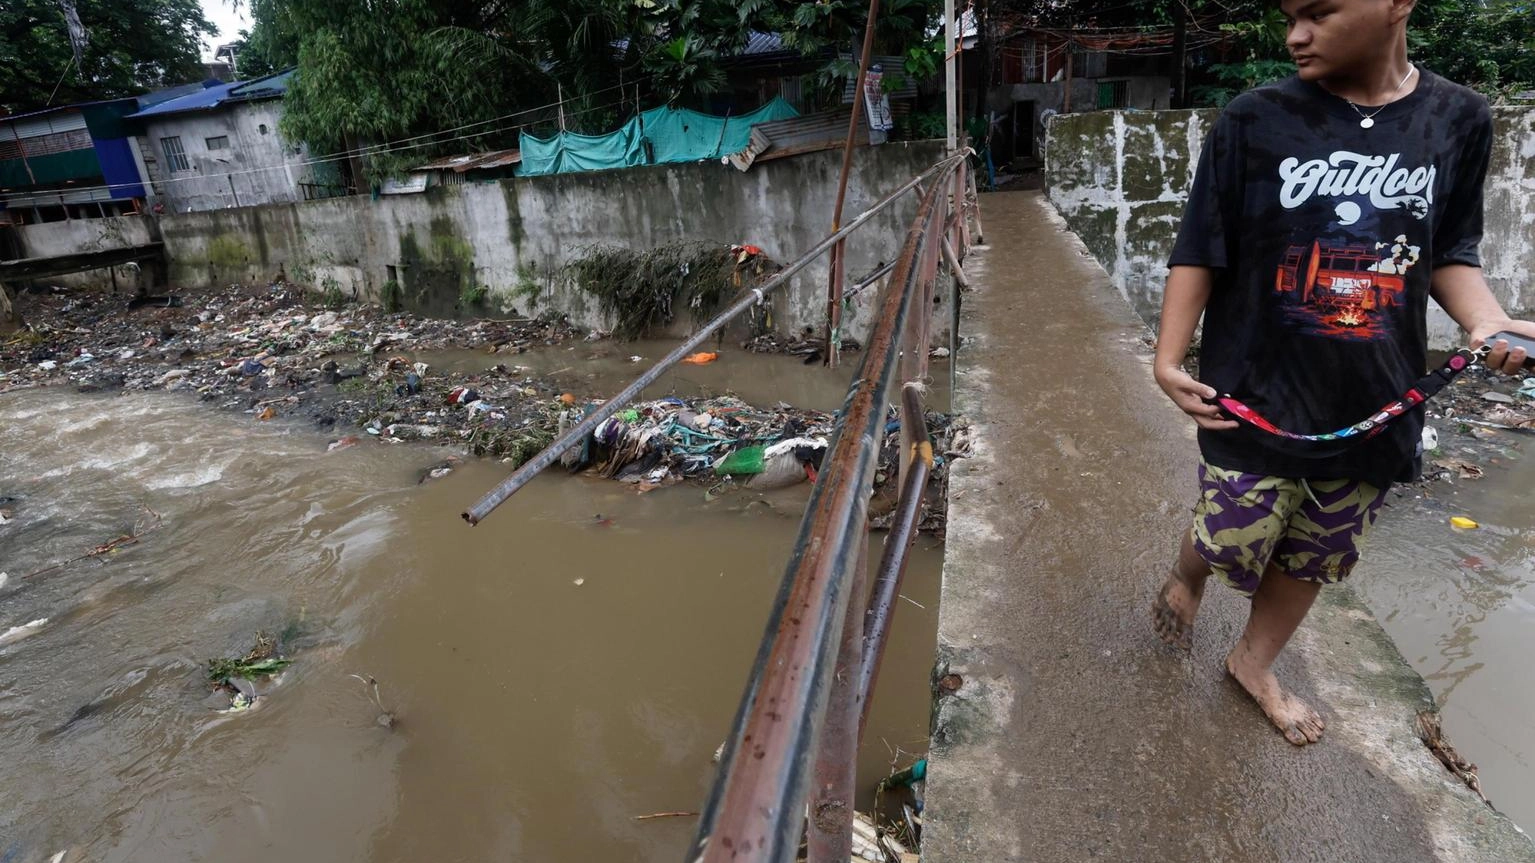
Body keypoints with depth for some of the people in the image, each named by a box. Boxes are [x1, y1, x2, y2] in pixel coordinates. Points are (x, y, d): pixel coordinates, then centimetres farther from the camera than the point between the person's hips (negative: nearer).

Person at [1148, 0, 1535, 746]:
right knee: (1233, 544, 3)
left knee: (1313, 558, 17)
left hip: (1375, 400, 4)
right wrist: (1169, 358, -12)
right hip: (1256, 392, -3)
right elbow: (1199, 252, -6)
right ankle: (1184, 578, 39)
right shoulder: (1256, 121, -8)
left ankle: (1253, 663, 41)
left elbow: (1449, 253, 9)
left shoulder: (1459, 120, 1)